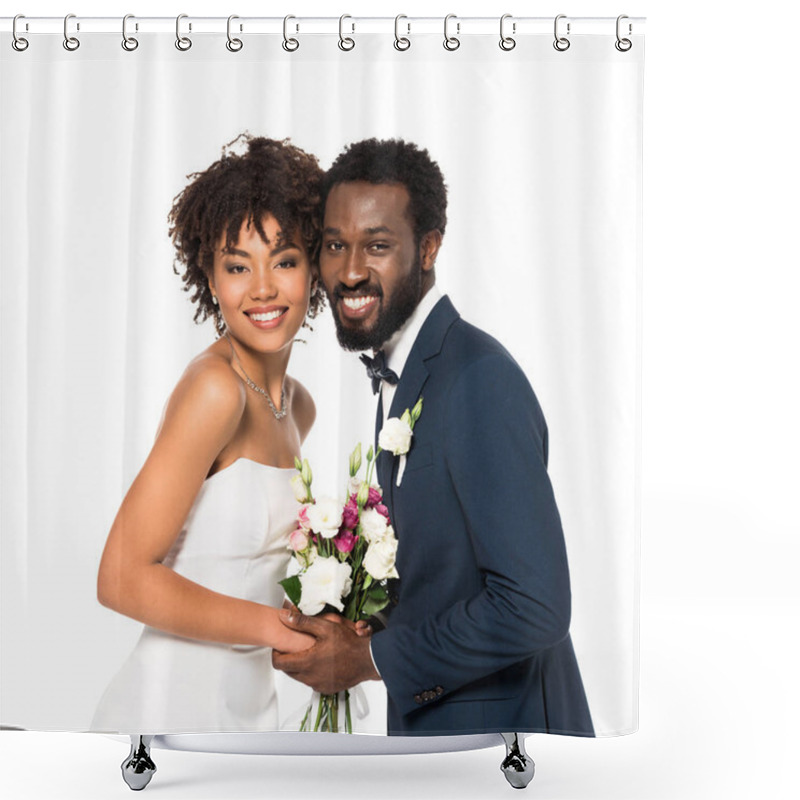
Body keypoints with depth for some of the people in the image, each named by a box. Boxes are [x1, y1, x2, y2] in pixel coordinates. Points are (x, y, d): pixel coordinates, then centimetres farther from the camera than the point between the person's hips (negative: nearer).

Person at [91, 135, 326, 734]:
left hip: (249, 701, 8)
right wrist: (277, 627, -15)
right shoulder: (215, 388, -19)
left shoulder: (297, 406, 6)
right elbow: (123, 578, -22)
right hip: (174, 701, -8)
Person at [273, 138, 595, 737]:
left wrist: (370, 659, -19)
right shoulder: (401, 373, 4)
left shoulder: (481, 379, -24)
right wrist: (348, 634, -3)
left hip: (501, 726, -8)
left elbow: (533, 607, -28)